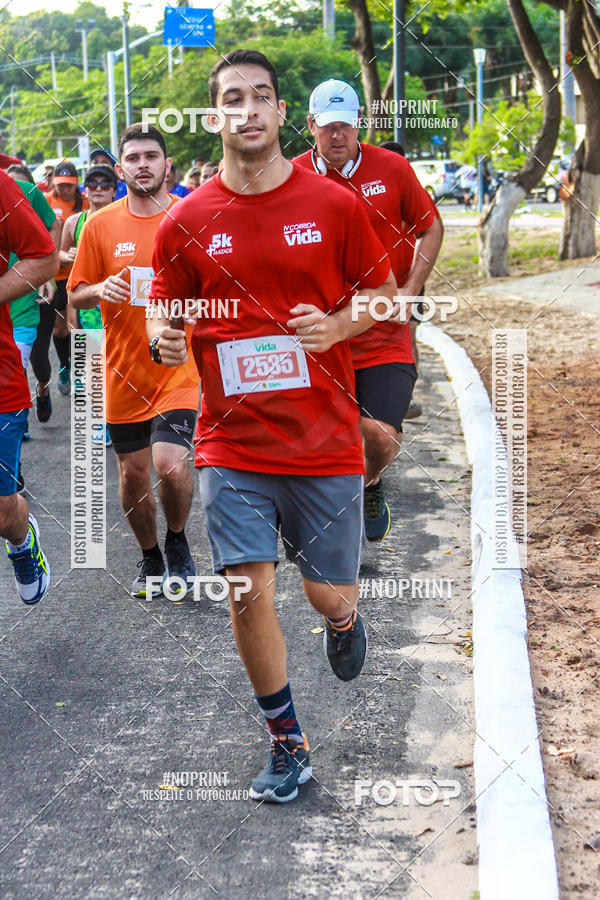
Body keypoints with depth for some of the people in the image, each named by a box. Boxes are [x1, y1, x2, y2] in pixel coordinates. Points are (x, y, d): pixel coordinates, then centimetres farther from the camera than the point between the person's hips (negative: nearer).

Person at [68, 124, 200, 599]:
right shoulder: (100, 225, 1)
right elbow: (76, 295, 7)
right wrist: (101, 289, -14)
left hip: (179, 367, -2)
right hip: (124, 370, 3)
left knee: (171, 464, -18)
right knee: (133, 474, 10)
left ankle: (178, 542, 12)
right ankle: (150, 557, 35)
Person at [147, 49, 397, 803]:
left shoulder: (333, 205, -3)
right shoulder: (186, 223, -1)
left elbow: (382, 290, 6)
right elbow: (164, 310, 10)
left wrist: (337, 325, -14)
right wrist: (163, 340, -14)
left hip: (324, 441, 0)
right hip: (232, 444, 1)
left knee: (328, 594, 8)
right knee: (248, 594, -5)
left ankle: (343, 620, 49)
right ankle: (287, 747, 15)